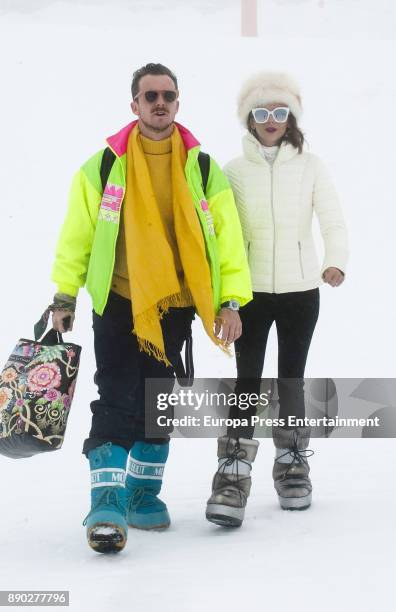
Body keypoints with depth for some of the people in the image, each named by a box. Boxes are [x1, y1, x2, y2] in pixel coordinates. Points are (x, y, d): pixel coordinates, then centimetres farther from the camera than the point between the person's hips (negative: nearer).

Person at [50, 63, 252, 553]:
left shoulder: (203, 168, 2)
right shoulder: (104, 165, -1)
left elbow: (227, 236, 1)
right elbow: (76, 235, 2)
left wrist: (230, 301, -7)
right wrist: (64, 295, -3)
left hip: (174, 306, 3)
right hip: (118, 303, -2)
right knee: (116, 402, -10)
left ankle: (143, 494, 27)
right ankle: (107, 504, -8)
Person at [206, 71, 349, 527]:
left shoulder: (310, 167, 2)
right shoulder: (233, 172, 3)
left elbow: (333, 222, -6)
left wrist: (335, 262, -25)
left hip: (300, 290, 1)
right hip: (250, 292, 0)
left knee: (291, 379, 9)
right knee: (248, 381, -7)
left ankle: (292, 466, 23)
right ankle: (233, 476, -5)